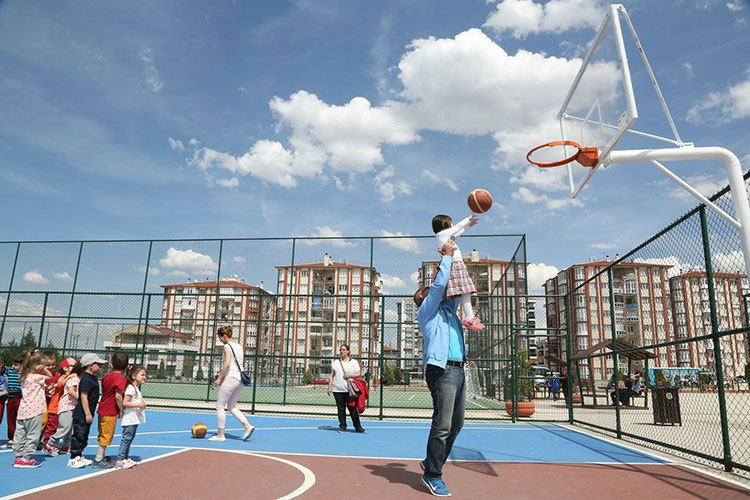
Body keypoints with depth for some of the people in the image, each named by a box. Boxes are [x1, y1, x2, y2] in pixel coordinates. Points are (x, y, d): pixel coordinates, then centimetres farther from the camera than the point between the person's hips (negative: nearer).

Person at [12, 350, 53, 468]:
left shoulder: (24, 377, 11)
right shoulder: (36, 377, -13)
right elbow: (50, 376, 0)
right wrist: (43, 368, -1)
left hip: (23, 410, 9)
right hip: (33, 411, -8)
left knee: (20, 435, 11)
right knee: (33, 435, 0)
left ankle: (18, 457, 18)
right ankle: (27, 458, 3)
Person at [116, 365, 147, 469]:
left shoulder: (136, 388, 17)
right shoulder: (130, 388, -15)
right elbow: (124, 403, -21)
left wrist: (142, 404, 10)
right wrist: (138, 404, -22)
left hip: (135, 419, 10)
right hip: (129, 419, -10)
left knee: (130, 438, 15)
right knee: (126, 438, -7)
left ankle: (126, 458, 24)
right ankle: (119, 461, -3)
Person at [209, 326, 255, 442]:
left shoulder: (227, 346, -8)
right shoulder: (239, 346, 17)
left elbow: (227, 364, -18)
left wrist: (219, 378, -12)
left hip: (230, 379, -9)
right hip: (239, 379, 9)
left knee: (219, 406, 2)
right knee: (231, 407, 16)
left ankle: (221, 435, 5)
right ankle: (248, 426, 5)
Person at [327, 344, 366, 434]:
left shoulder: (354, 362, 8)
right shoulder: (335, 363, 13)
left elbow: (358, 374, 4)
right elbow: (331, 376, 11)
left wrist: (349, 375, -12)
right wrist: (330, 387, 3)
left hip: (349, 390, -2)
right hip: (337, 390, 2)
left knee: (352, 408, -4)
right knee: (341, 408, 4)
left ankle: (358, 427, 6)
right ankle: (342, 426, 15)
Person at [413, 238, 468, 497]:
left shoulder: (448, 309, 26)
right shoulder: (427, 310, 4)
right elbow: (440, 284, -8)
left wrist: (451, 256, 27)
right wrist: (446, 256, 1)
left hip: (458, 371, 8)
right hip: (442, 371, -8)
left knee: (456, 425, 11)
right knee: (442, 426, -8)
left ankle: (432, 463, 24)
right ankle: (432, 475, 3)